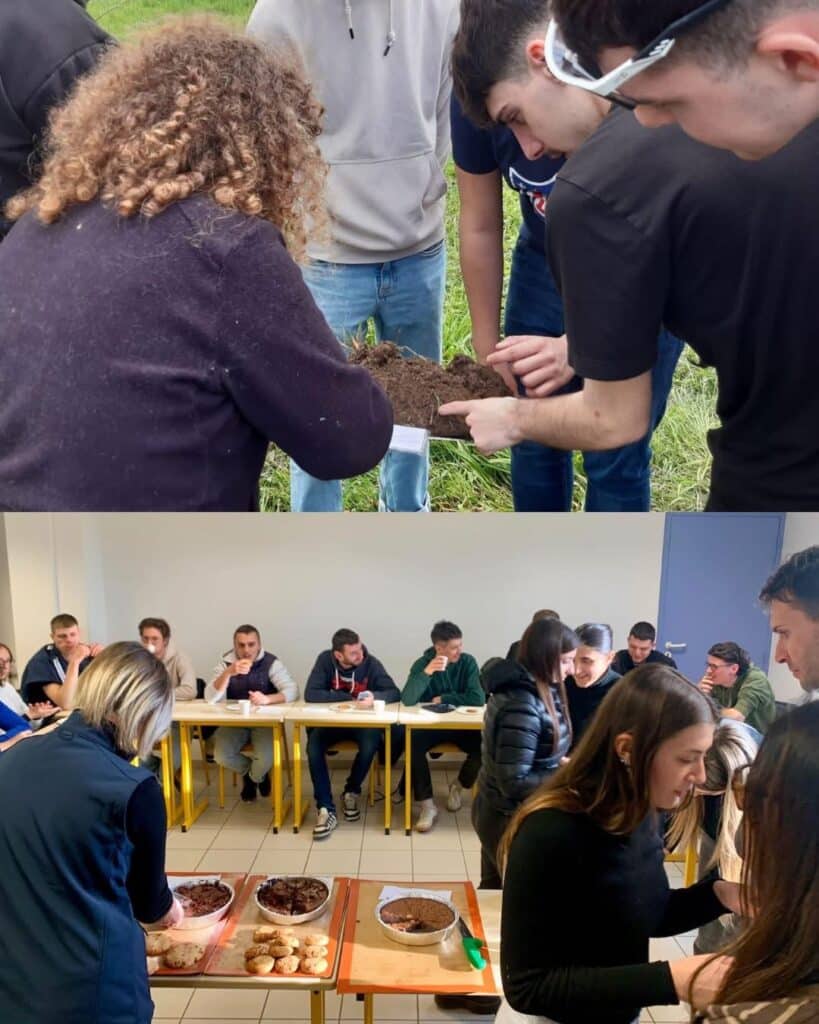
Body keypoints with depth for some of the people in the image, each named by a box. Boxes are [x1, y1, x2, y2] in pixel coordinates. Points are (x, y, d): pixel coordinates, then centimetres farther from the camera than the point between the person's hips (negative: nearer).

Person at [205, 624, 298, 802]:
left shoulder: (271, 662, -11)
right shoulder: (225, 662, -6)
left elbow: (292, 691, -21)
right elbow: (210, 697, -17)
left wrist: (267, 699, -39)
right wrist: (228, 673, -33)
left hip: (264, 719, -2)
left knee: (266, 759, -25)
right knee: (221, 756, -22)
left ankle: (254, 777, 15)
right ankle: (249, 772, 13)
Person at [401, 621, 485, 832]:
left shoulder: (468, 662, -7)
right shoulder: (423, 663, -10)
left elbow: (478, 699, -18)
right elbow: (407, 700, -23)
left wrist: (443, 699, -13)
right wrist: (427, 672, -35)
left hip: (462, 725, 1)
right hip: (430, 725, -1)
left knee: (484, 744, -27)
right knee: (413, 744, -32)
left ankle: (459, 786, 4)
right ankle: (427, 805, -19)